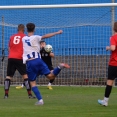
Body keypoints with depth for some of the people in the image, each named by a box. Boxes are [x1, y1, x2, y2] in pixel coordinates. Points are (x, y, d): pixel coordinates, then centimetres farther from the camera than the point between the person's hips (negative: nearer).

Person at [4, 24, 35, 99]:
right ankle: (30, 94, -6)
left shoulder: (12, 37, 15)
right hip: (19, 59, -4)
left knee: (8, 76, 8)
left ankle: (6, 94, 2)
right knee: (25, 75, -1)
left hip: (11, 58, 4)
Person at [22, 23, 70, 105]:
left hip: (29, 63, 1)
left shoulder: (23, 39, 12)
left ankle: (40, 100, -8)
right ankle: (60, 67, -30)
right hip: (38, 60, -1)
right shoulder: (35, 38, 3)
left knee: (32, 82, 6)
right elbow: (45, 36, -10)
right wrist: (57, 33, -8)